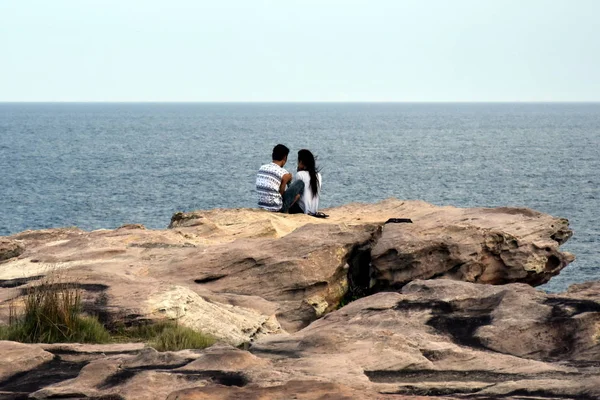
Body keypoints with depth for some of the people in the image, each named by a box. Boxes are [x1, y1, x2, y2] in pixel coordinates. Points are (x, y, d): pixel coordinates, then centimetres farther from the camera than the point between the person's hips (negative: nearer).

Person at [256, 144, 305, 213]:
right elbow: (281, 193, -6)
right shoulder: (284, 174, -14)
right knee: (300, 184, 3)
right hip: (276, 209, -7)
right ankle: (286, 210, 9)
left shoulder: (261, 168, 5)